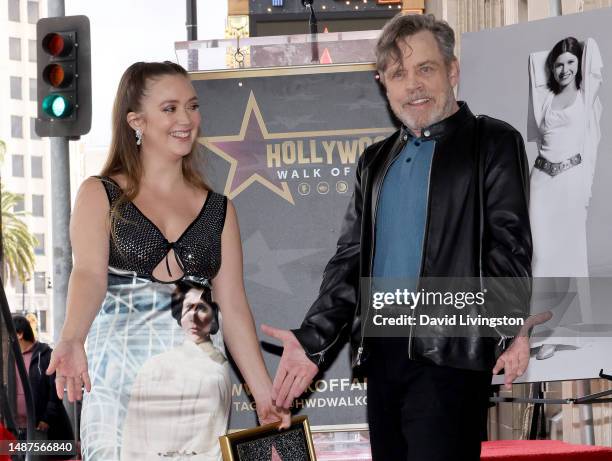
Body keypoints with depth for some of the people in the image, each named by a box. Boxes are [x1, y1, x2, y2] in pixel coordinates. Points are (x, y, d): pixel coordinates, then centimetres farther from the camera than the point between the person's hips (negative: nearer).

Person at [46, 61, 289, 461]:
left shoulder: (218, 210, 14)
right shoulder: (100, 195, 4)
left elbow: (233, 307, 10)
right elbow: (89, 274, -12)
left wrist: (266, 397, 2)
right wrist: (72, 341, -32)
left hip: (197, 380, 3)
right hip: (120, 380, -3)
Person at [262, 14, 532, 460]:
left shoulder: (493, 143, 2)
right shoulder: (376, 161, 19)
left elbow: (509, 243, -8)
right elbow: (350, 258, 19)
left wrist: (513, 326, -22)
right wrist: (312, 342, 8)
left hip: (449, 354, -6)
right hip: (382, 353, 6)